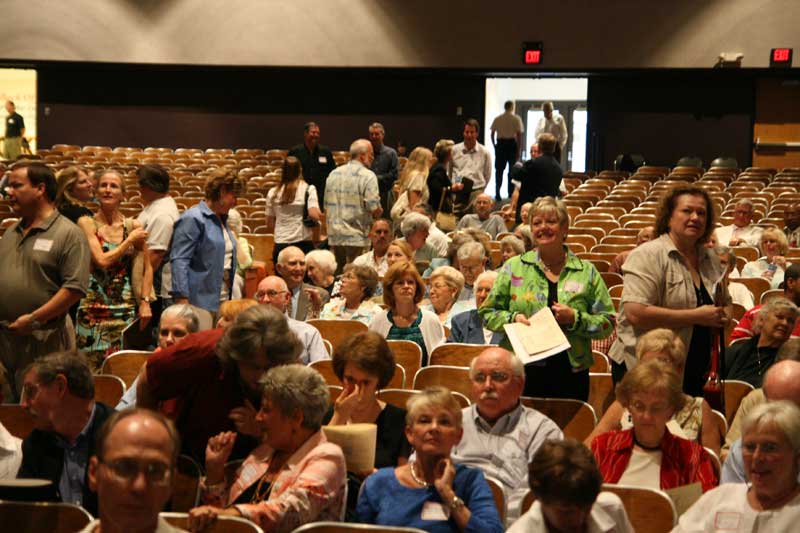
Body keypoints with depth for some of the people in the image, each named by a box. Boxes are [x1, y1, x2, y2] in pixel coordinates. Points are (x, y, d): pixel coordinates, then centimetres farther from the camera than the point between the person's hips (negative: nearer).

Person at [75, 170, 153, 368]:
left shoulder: (133, 226, 5)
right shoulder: (87, 223, -1)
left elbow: (147, 268, 10)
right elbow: (102, 260, -12)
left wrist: (145, 301, 2)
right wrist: (130, 240, -6)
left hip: (125, 307, 2)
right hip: (93, 306, -2)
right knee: (91, 364, -2)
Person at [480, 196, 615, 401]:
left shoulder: (586, 272, 8)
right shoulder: (514, 267, 8)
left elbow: (607, 322, 6)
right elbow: (487, 312, 10)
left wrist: (575, 319, -10)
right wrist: (512, 318, -8)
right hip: (522, 371, 0)